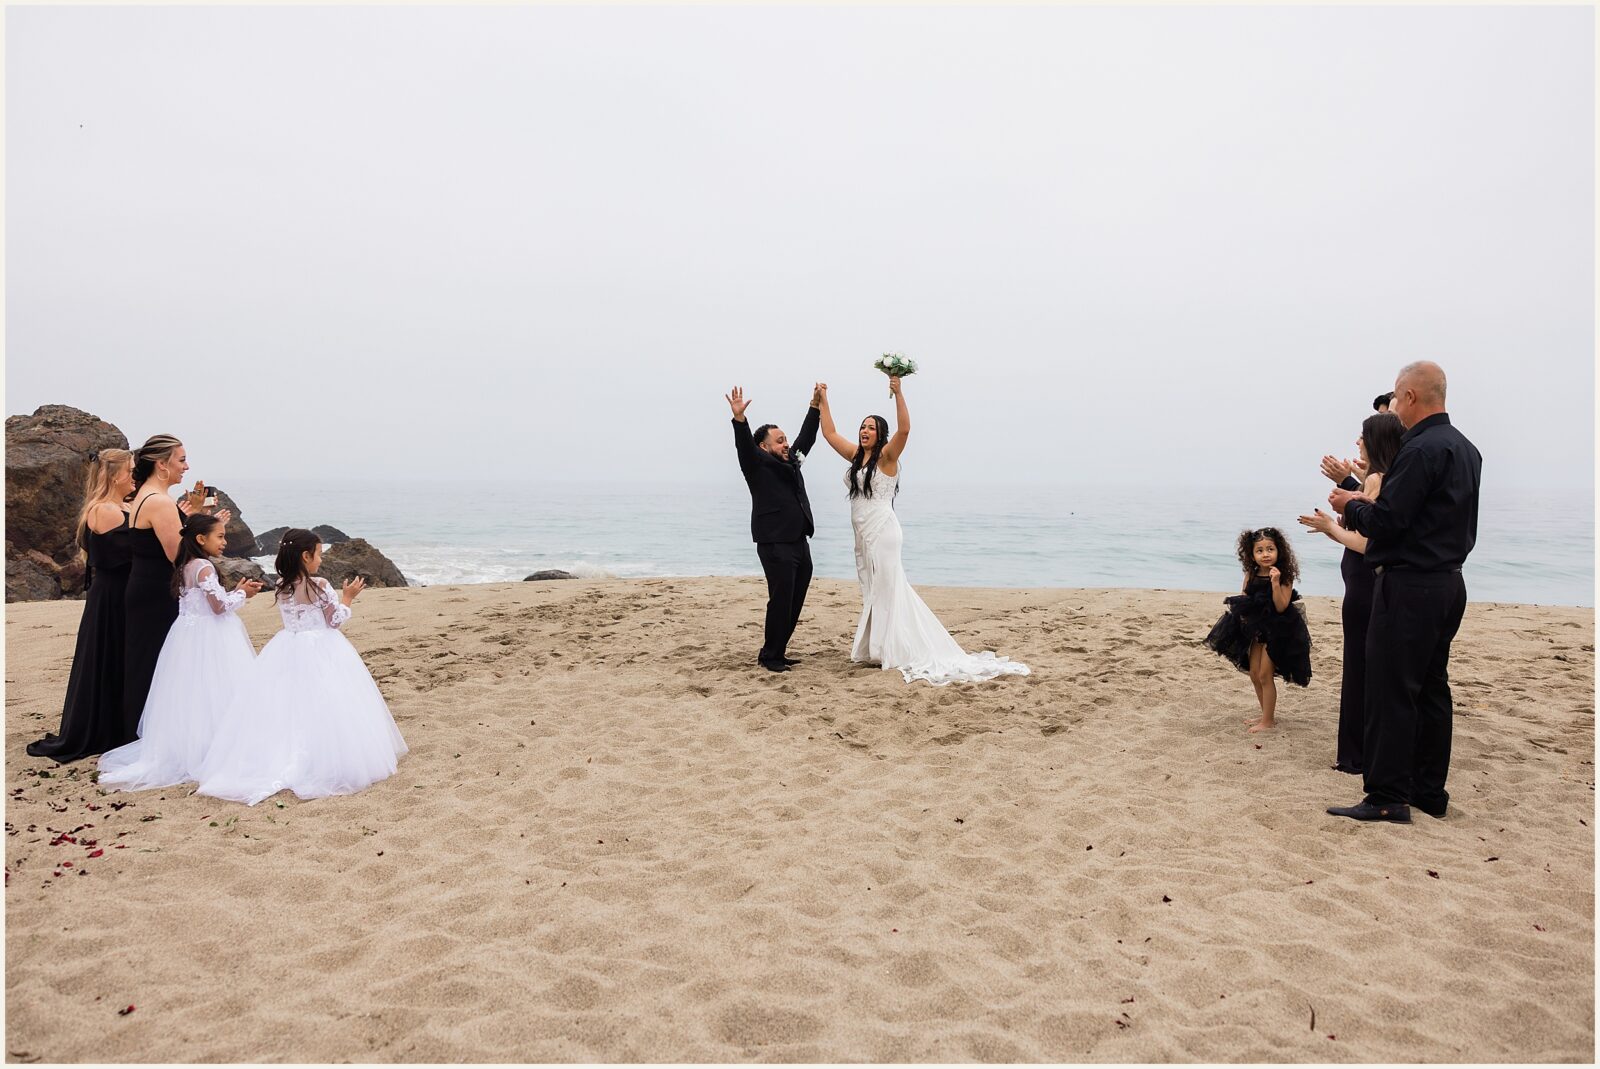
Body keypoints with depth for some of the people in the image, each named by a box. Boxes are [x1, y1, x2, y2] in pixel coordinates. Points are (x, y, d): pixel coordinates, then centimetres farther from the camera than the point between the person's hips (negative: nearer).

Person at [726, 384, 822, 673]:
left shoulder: (791, 462, 20)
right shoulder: (758, 465, -1)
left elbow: (806, 437, 27)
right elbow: (744, 445, -18)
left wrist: (815, 405, 25)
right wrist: (739, 417, -34)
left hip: (800, 543, 8)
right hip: (776, 545, -8)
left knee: (794, 604, 9)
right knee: (780, 602, -7)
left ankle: (778, 652, 19)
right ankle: (769, 656, 5)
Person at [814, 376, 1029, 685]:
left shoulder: (886, 456, -6)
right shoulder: (856, 456, 12)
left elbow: (904, 429, -23)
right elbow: (830, 433, 19)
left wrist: (898, 393, -30)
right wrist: (823, 400, 18)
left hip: (882, 532, -8)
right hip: (863, 535, 8)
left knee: (886, 591, -5)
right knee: (873, 593, 10)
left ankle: (891, 651, -2)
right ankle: (875, 649, 16)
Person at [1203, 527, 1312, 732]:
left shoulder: (1285, 576, -14)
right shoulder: (1251, 575, 0)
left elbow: (1281, 606, -21)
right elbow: (1243, 598, 8)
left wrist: (1275, 583, -30)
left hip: (1277, 630, -6)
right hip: (1256, 628, 6)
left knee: (1264, 675, -4)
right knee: (1254, 674, 12)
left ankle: (1268, 721, 9)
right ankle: (1267, 714, 28)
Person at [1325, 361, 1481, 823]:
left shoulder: (1422, 449, -17)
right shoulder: (1466, 449, 14)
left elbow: (1385, 522, -19)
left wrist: (1351, 506, 0)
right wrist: (1366, 503, 15)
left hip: (1410, 586, -10)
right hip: (1449, 582, 10)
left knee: (1392, 691, -5)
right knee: (1431, 687, 15)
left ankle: (1388, 798, -1)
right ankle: (1430, 792, 22)